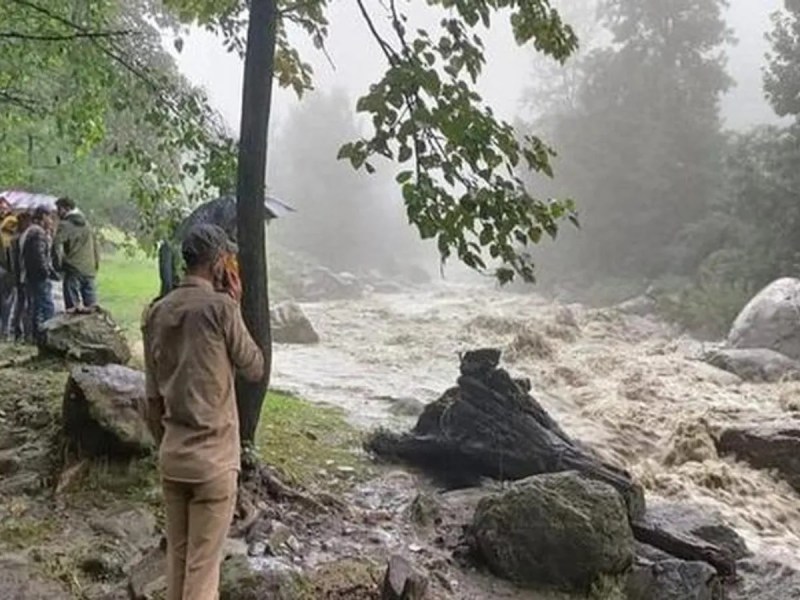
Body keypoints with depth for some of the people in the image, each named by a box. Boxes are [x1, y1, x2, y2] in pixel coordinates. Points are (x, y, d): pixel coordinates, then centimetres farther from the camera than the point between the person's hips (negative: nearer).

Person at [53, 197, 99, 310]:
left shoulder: (65, 225, -4)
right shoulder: (86, 224, 17)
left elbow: (57, 244, -16)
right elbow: (95, 247, 19)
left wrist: (58, 264, -7)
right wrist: (96, 264, 21)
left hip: (73, 269, -6)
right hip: (89, 270, 6)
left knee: (72, 306, -3)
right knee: (91, 306, 8)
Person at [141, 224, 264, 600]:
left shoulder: (156, 312, 5)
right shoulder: (219, 306, -15)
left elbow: (152, 399, 9)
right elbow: (254, 368, -2)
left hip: (171, 455, 6)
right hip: (213, 456, -6)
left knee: (177, 556, 18)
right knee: (203, 564, 3)